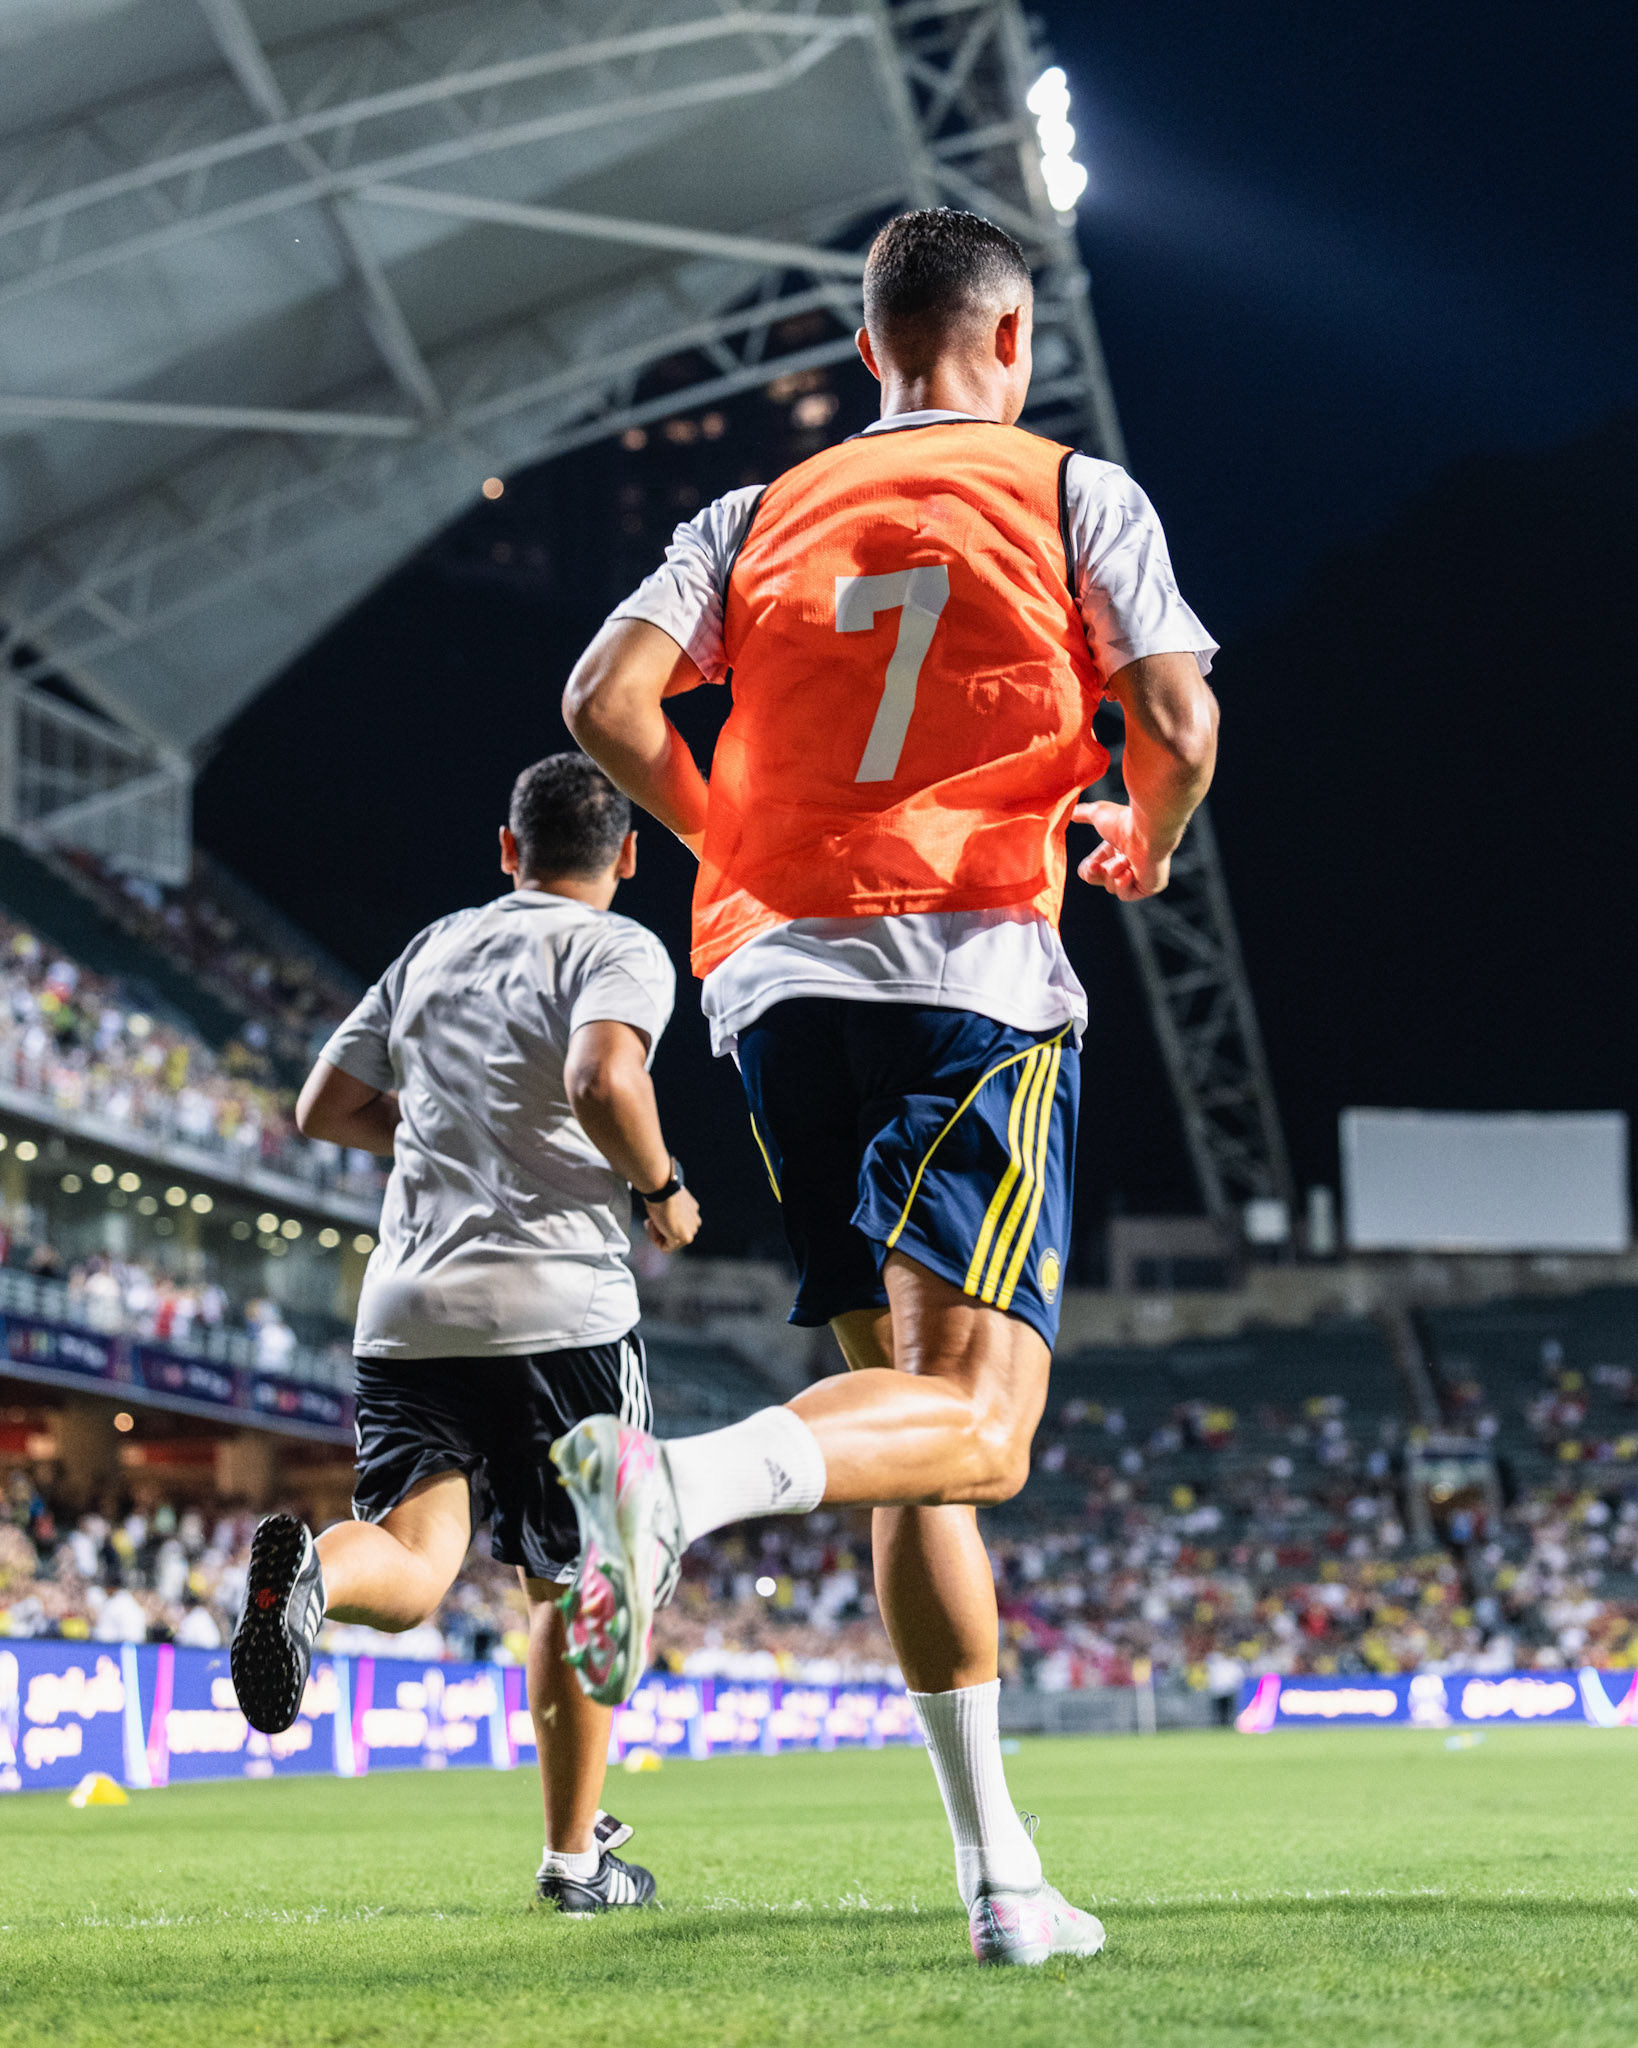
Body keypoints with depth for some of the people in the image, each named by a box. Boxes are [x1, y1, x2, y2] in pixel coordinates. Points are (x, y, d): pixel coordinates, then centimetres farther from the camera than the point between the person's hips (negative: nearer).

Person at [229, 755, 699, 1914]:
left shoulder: (434, 949, 18)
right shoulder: (618, 950, -1)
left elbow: (325, 1109, 22)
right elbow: (603, 1081, -21)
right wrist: (662, 1188, -4)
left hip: (405, 1309, 4)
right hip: (559, 1305, -4)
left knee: (415, 1568, -5)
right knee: (570, 1584, 11)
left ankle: (314, 1569, -39)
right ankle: (576, 1855, 17)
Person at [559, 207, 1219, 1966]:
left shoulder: (760, 518, 16)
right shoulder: (1075, 495, 8)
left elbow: (607, 703, 3)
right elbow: (1176, 726, -3)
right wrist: (1146, 849, 19)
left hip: (778, 978, 5)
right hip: (974, 969, -5)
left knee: (909, 1423, 10)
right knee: (971, 1424, -10)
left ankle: (1000, 1876, 10)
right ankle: (675, 1478, -40)